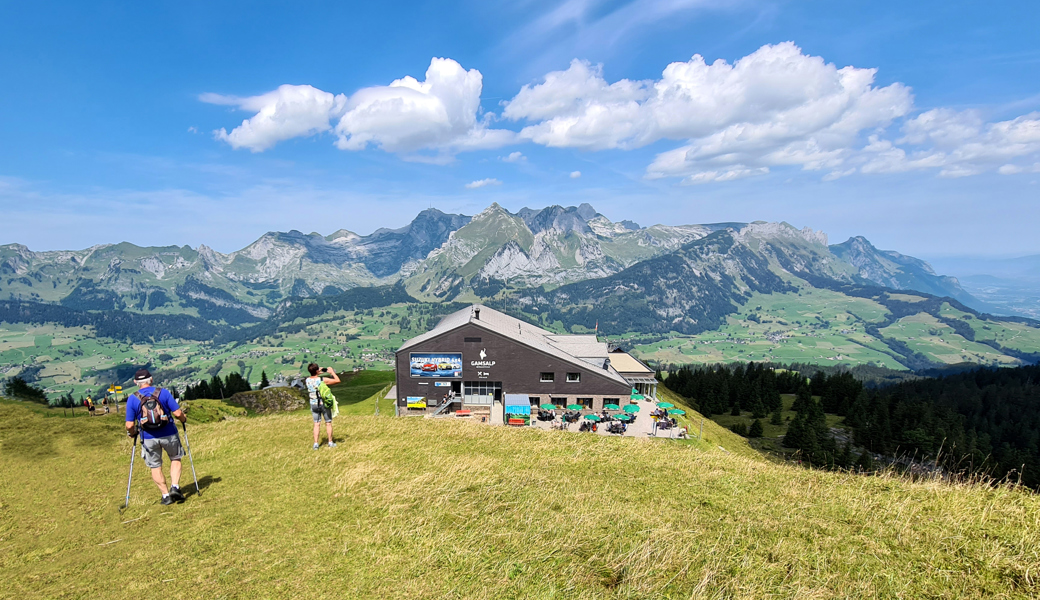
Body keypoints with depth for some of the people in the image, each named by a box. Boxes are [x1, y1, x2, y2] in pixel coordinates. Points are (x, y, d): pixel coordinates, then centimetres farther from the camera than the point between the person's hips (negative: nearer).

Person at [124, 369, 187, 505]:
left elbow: (129, 425, -7)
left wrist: (132, 433, 15)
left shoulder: (132, 399, -4)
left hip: (149, 439, 0)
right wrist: (183, 419, 12)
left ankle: (165, 495, 18)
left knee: (155, 467, 16)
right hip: (168, 435, 0)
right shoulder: (163, 392, -7)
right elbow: (178, 413, -10)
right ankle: (175, 487, 5)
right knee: (175, 459, 21)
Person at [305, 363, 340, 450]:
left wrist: (319, 372, 17)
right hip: (324, 404, -3)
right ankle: (330, 442, 17)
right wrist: (332, 371, -3)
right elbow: (337, 380, -14)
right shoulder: (323, 380, -19)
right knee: (328, 423, 10)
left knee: (317, 424, 10)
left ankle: (316, 444, 7)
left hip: (314, 405, 3)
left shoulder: (307, 380, -5)